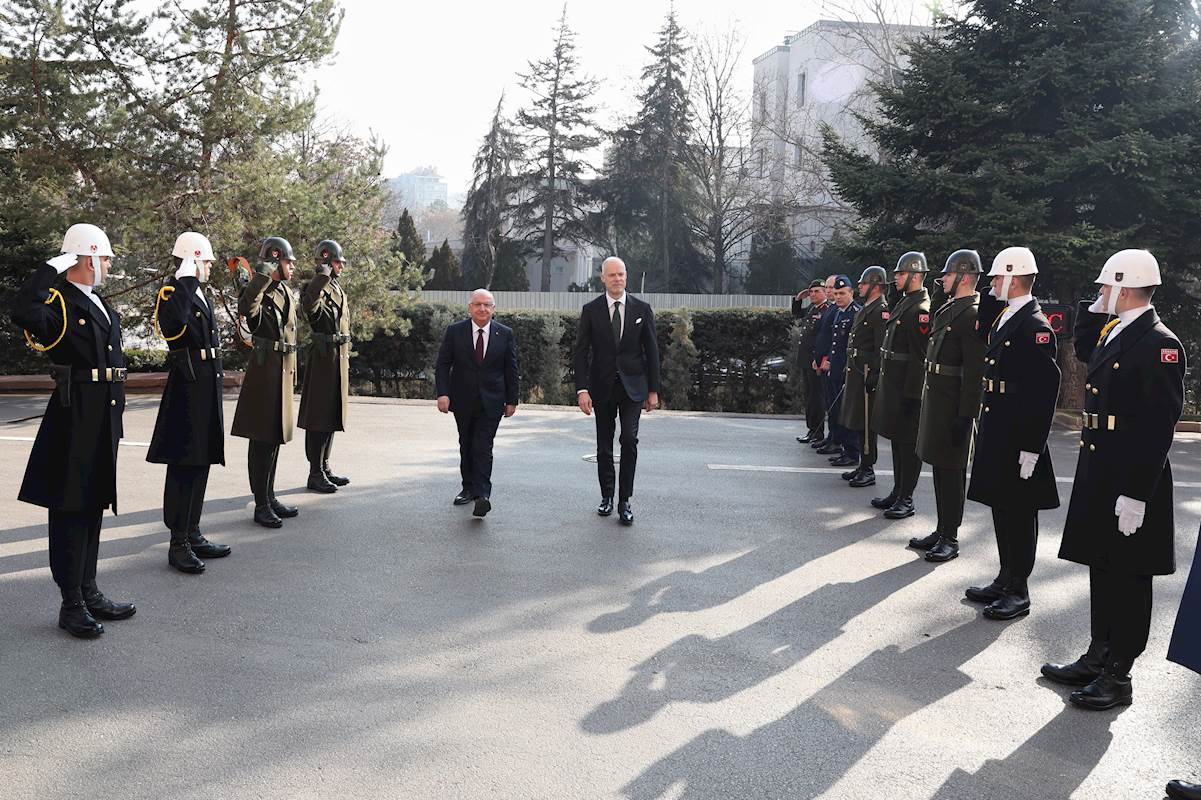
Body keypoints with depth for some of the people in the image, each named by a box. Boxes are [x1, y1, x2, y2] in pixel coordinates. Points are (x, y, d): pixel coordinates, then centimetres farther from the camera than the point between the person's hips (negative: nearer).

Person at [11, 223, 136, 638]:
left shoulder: (99, 303, 15)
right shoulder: (59, 301, -11)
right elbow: (23, 313, -36)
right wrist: (54, 266, -26)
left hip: (103, 418, 9)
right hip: (74, 417, -9)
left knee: (94, 504, 15)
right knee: (70, 507, 0)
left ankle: (89, 592, 26)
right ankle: (71, 604, 8)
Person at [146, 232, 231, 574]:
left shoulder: (203, 295, 16)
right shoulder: (172, 292, -13)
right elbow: (174, 319, -38)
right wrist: (186, 279, -30)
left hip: (208, 386, 9)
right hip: (187, 387, -9)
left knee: (200, 463, 14)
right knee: (183, 466, -3)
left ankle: (193, 535, 24)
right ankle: (178, 544, 4)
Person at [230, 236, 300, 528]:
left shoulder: (288, 291, 14)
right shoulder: (260, 292, -13)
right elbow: (247, 309, -37)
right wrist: (263, 274, -35)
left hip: (284, 369, 9)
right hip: (265, 368, -9)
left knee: (275, 436, 15)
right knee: (262, 438, -2)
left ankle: (270, 497, 25)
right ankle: (261, 505, 4)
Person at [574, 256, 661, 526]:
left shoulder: (641, 309, 3)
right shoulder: (590, 310, 1)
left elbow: (651, 351, 5)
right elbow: (581, 352, -1)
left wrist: (653, 390, 2)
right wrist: (582, 389, -10)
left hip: (632, 385, -1)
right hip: (602, 387, 1)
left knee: (629, 440, -12)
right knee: (604, 445, 9)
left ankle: (624, 501, -4)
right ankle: (607, 497, 24)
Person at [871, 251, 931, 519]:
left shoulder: (921, 309, -17)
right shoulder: (903, 302, 14)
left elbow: (920, 356, -21)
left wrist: (910, 394, -22)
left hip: (907, 386, -10)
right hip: (892, 383, 10)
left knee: (908, 442, -2)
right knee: (897, 439, 16)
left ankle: (906, 499, 5)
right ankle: (897, 492, 27)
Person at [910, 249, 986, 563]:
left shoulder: (972, 314, -16)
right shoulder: (947, 309, 14)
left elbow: (974, 372, -20)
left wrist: (965, 416, -22)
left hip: (953, 403, -10)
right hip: (935, 396, 10)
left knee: (951, 470, -2)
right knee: (939, 466, 15)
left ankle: (950, 538, 7)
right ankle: (941, 531, 25)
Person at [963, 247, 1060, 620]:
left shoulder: (1036, 327, -16)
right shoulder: (1005, 319, 13)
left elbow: (1045, 390, -20)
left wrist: (1031, 449, -21)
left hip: (1019, 438, -9)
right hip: (996, 433, 9)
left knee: (1018, 513, 0)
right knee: (1002, 509, 16)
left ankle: (1018, 592, 11)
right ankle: (1006, 580, 28)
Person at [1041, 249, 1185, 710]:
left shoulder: (1159, 344, -17)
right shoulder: (1115, 333, 10)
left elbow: (1160, 426, -22)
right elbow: (1085, 354, 33)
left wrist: (1135, 494, -24)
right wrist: (1094, 312, 14)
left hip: (1131, 482, -9)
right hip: (1098, 473, 9)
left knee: (1128, 578, 2)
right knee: (1102, 569, 17)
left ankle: (1118, 677, 13)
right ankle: (1098, 659, 29)